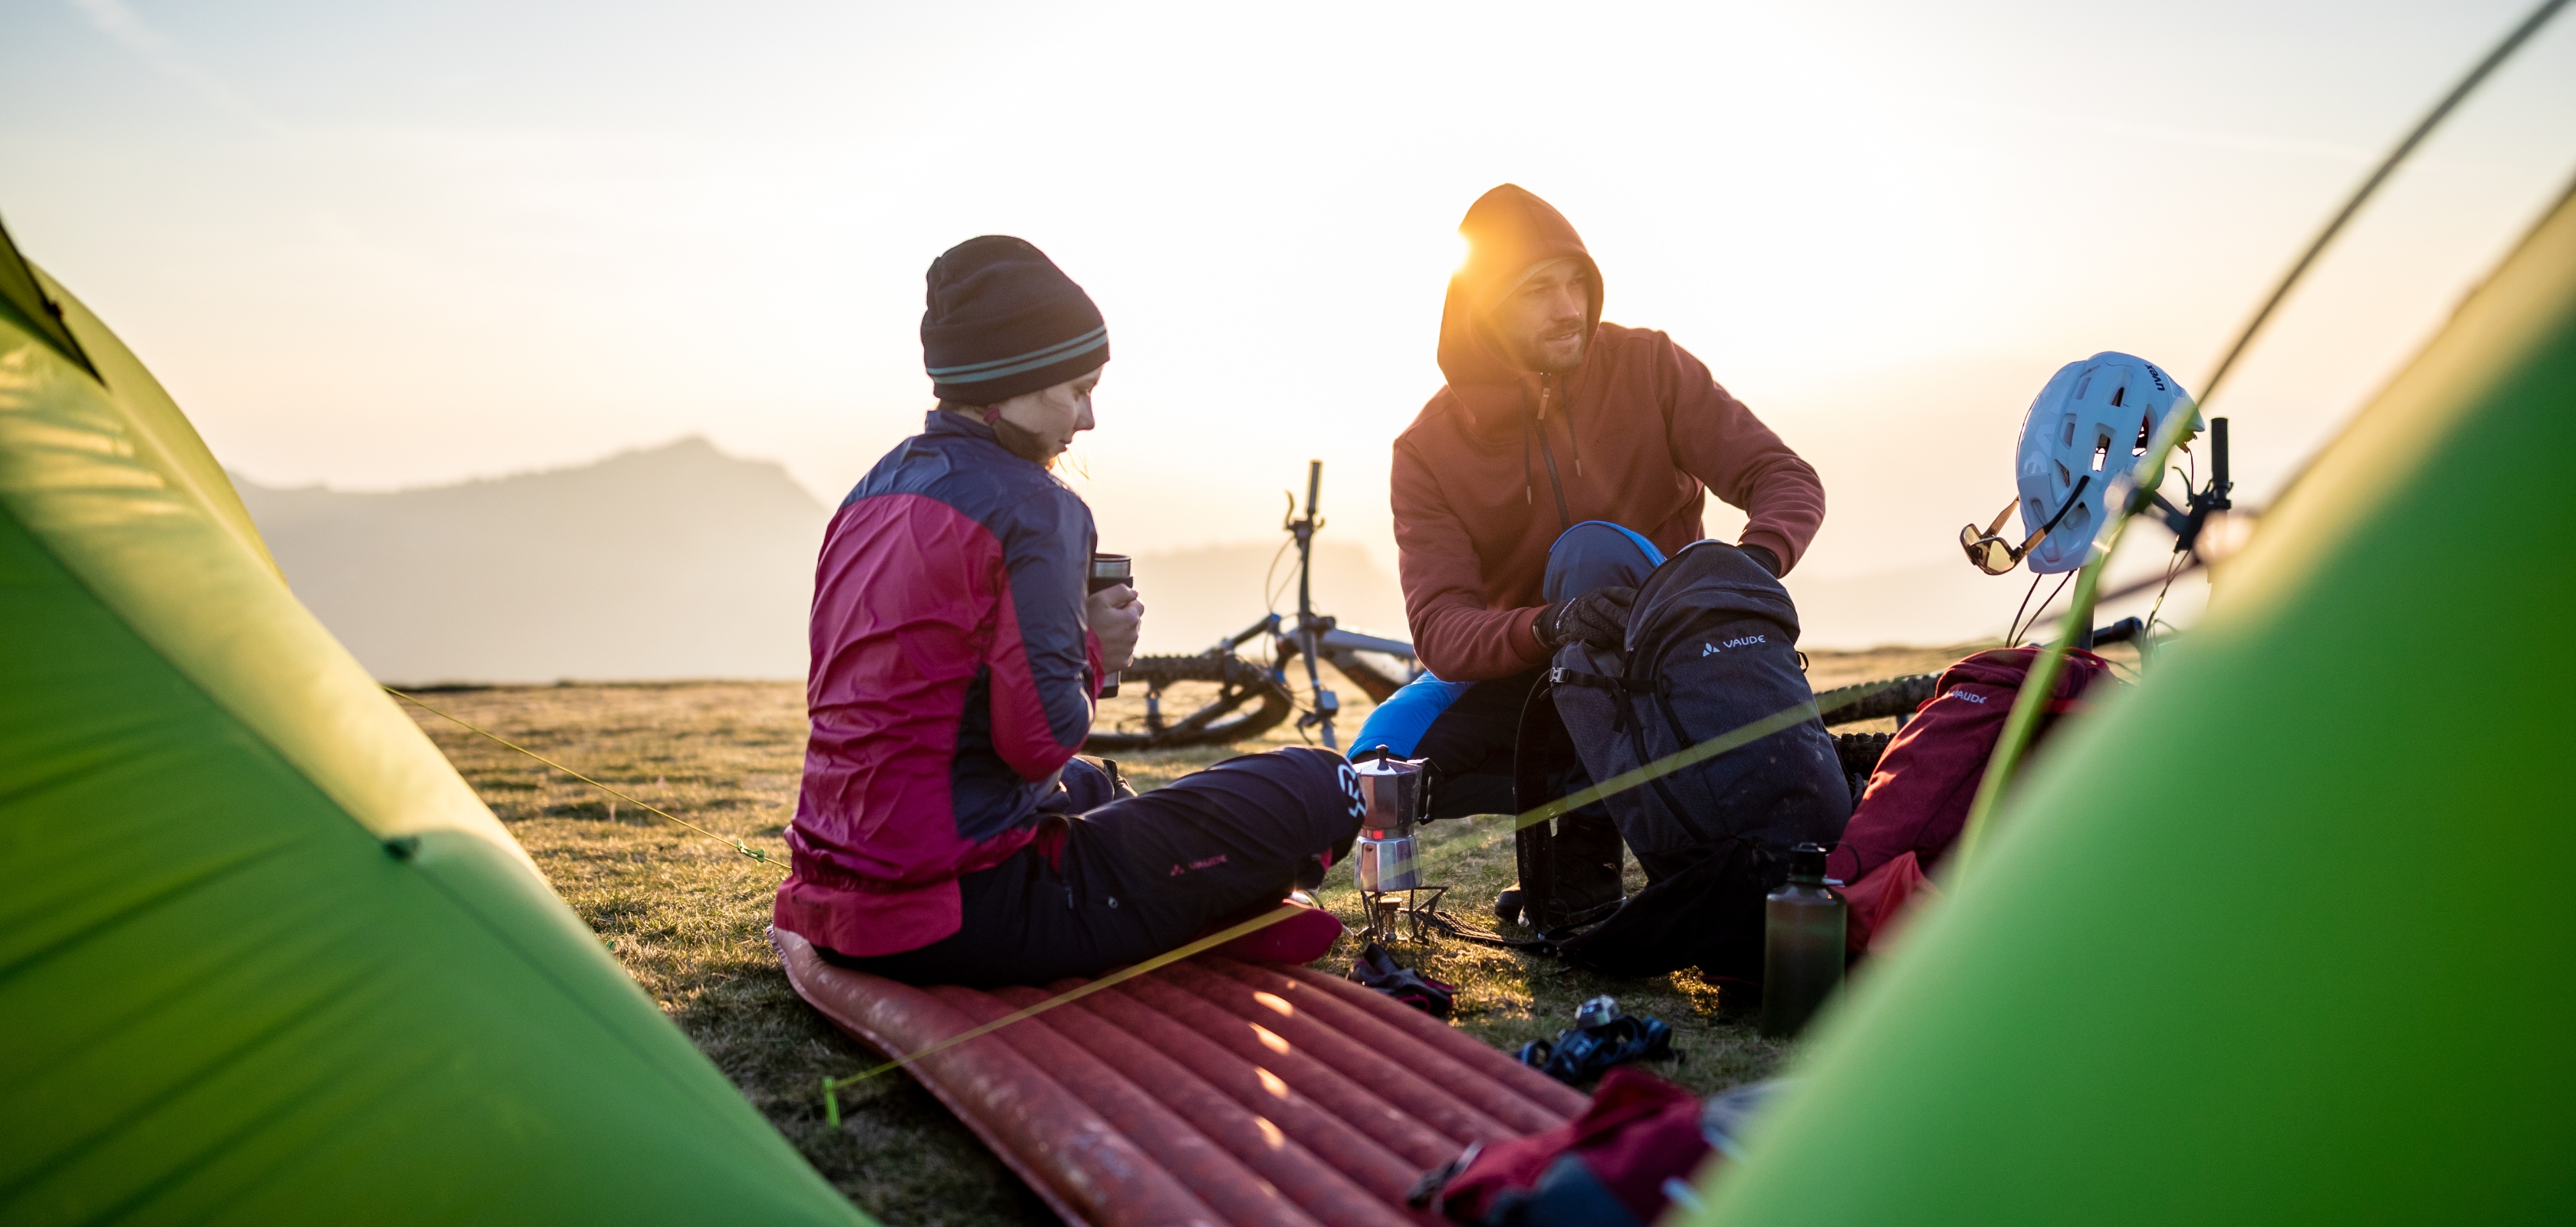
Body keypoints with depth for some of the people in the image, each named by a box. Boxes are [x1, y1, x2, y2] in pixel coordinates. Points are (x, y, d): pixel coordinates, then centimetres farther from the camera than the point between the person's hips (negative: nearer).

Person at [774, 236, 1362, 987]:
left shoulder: (874, 492, 12)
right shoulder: (1032, 508, -14)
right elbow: (1040, 739, -21)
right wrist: (1095, 655, -1)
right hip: (965, 918, -9)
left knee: (1090, 787, 39)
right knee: (1318, 786, -7)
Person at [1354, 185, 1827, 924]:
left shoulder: (1647, 367, -10)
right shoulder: (1428, 452, -11)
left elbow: (1787, 480, -14)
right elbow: (1440, 635, -22)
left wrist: (1751, 566, -38)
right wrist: (1553, 626, -43)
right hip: (1521, 665, 1)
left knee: (1592, 548, -34)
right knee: (1382, 762, -26)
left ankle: (1592, 836, -28)